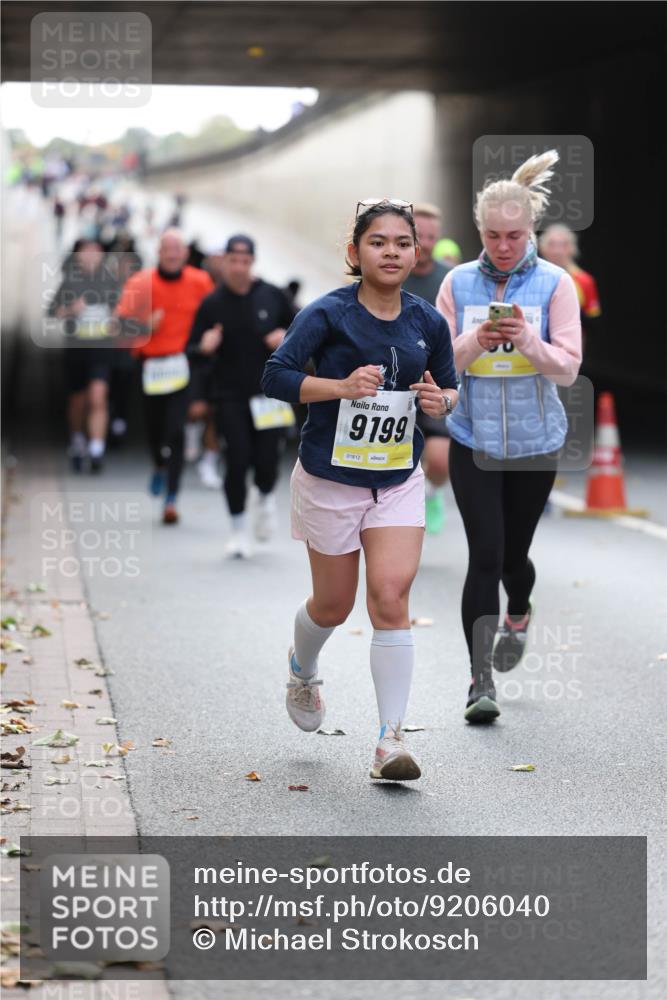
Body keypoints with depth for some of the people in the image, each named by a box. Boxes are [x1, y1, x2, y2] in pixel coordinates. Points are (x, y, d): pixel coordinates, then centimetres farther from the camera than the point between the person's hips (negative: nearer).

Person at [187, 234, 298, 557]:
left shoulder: (272, 296, 0)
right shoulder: (212, 304, -2)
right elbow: (193, 354, 1)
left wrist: (286, 338, -8)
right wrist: (204, 349, -22)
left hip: (269, 392, 1)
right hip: (230, 395, -1)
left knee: (266, 459, -5)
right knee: (237, 459, -8)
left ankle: (266, 498, 31)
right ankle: (238, 528, 9)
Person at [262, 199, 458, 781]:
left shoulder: (428, 322, 1)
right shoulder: (328, 313, -12)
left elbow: (450, 386, 14)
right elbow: (275, 376, -18)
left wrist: (441, 401, -9)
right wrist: (343, 387, -29)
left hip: (400, 480, 2)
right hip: (330, 479, -2)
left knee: (391, 596, -13)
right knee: (334, 605, 12)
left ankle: (391, 740, -10)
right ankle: (303, 669, 48)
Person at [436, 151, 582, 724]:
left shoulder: (555, 284, -5)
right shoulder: (458, 283, 0)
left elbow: (568, 368, -9)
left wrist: (527, 340, -27)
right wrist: (475, 341, -20)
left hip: (534, 441, 0)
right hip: (473, 440, 0)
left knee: (513, 551, 12)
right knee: (485, 554, -9)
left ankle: (519, 613, 48)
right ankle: (481, 681, -4)